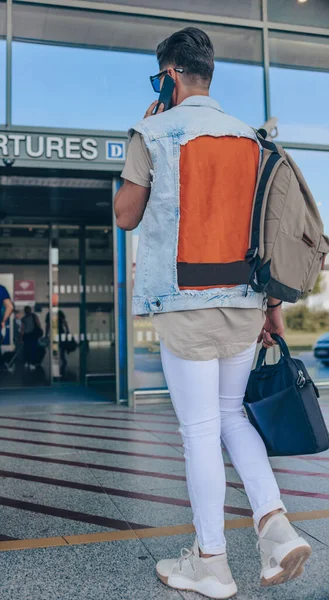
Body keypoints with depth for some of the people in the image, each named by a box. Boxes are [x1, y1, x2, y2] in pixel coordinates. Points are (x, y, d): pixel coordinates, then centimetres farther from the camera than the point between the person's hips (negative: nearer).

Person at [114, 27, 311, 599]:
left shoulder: (153, 133, -3)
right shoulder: (250, 137, 11)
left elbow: (126, 216, 4)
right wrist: (273, 304, 13)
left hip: (185, 302, -5)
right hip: (244, 300, 5)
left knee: (200, 428, 3)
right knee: (232, 413, 19)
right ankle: (274, 522, 9)